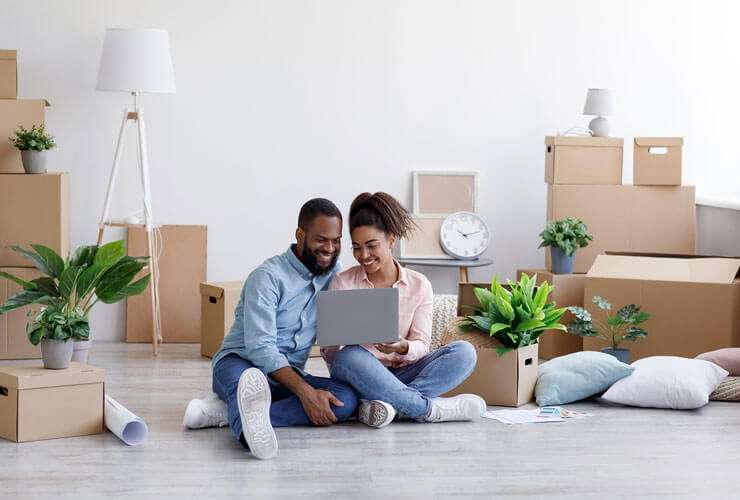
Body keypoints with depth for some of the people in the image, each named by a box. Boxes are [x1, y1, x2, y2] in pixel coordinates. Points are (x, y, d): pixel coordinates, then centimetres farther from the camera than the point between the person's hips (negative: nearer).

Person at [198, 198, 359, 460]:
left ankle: (237, 412, -41)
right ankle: (254, 431, -79)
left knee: (347, 397, -25)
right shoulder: (268, 277, -13)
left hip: (289, 375, 5)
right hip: (241, 362, -5)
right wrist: (305, 391, -32)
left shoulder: (333, 273, 8)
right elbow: (261, 347, -22)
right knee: (246, 379, -41)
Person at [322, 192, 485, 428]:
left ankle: (388, 402, -36)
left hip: (402, 374, 2)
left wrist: (402, 347, -25)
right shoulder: (342, 284, 1)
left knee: (464, 351, -21)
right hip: (361, 374, -2)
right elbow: (329, 349, -2)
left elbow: (421, 346, -1)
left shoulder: (419, 285, 6)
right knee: (351, 356, -37)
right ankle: (430, 408, -32)